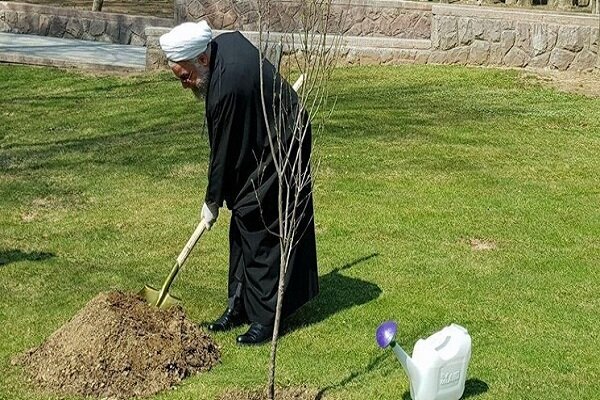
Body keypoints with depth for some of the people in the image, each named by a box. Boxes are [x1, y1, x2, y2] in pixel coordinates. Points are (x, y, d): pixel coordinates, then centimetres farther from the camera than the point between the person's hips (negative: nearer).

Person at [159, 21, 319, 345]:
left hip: (278, 153, -10)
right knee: (242, 224, 12)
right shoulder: (227, 41, -5)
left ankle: (265, 317, 1)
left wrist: (213, 200, -6)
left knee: (260, 231, -7)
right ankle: (239, 306, 20)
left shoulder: (227, 87, -31)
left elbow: (223, 150, -19)